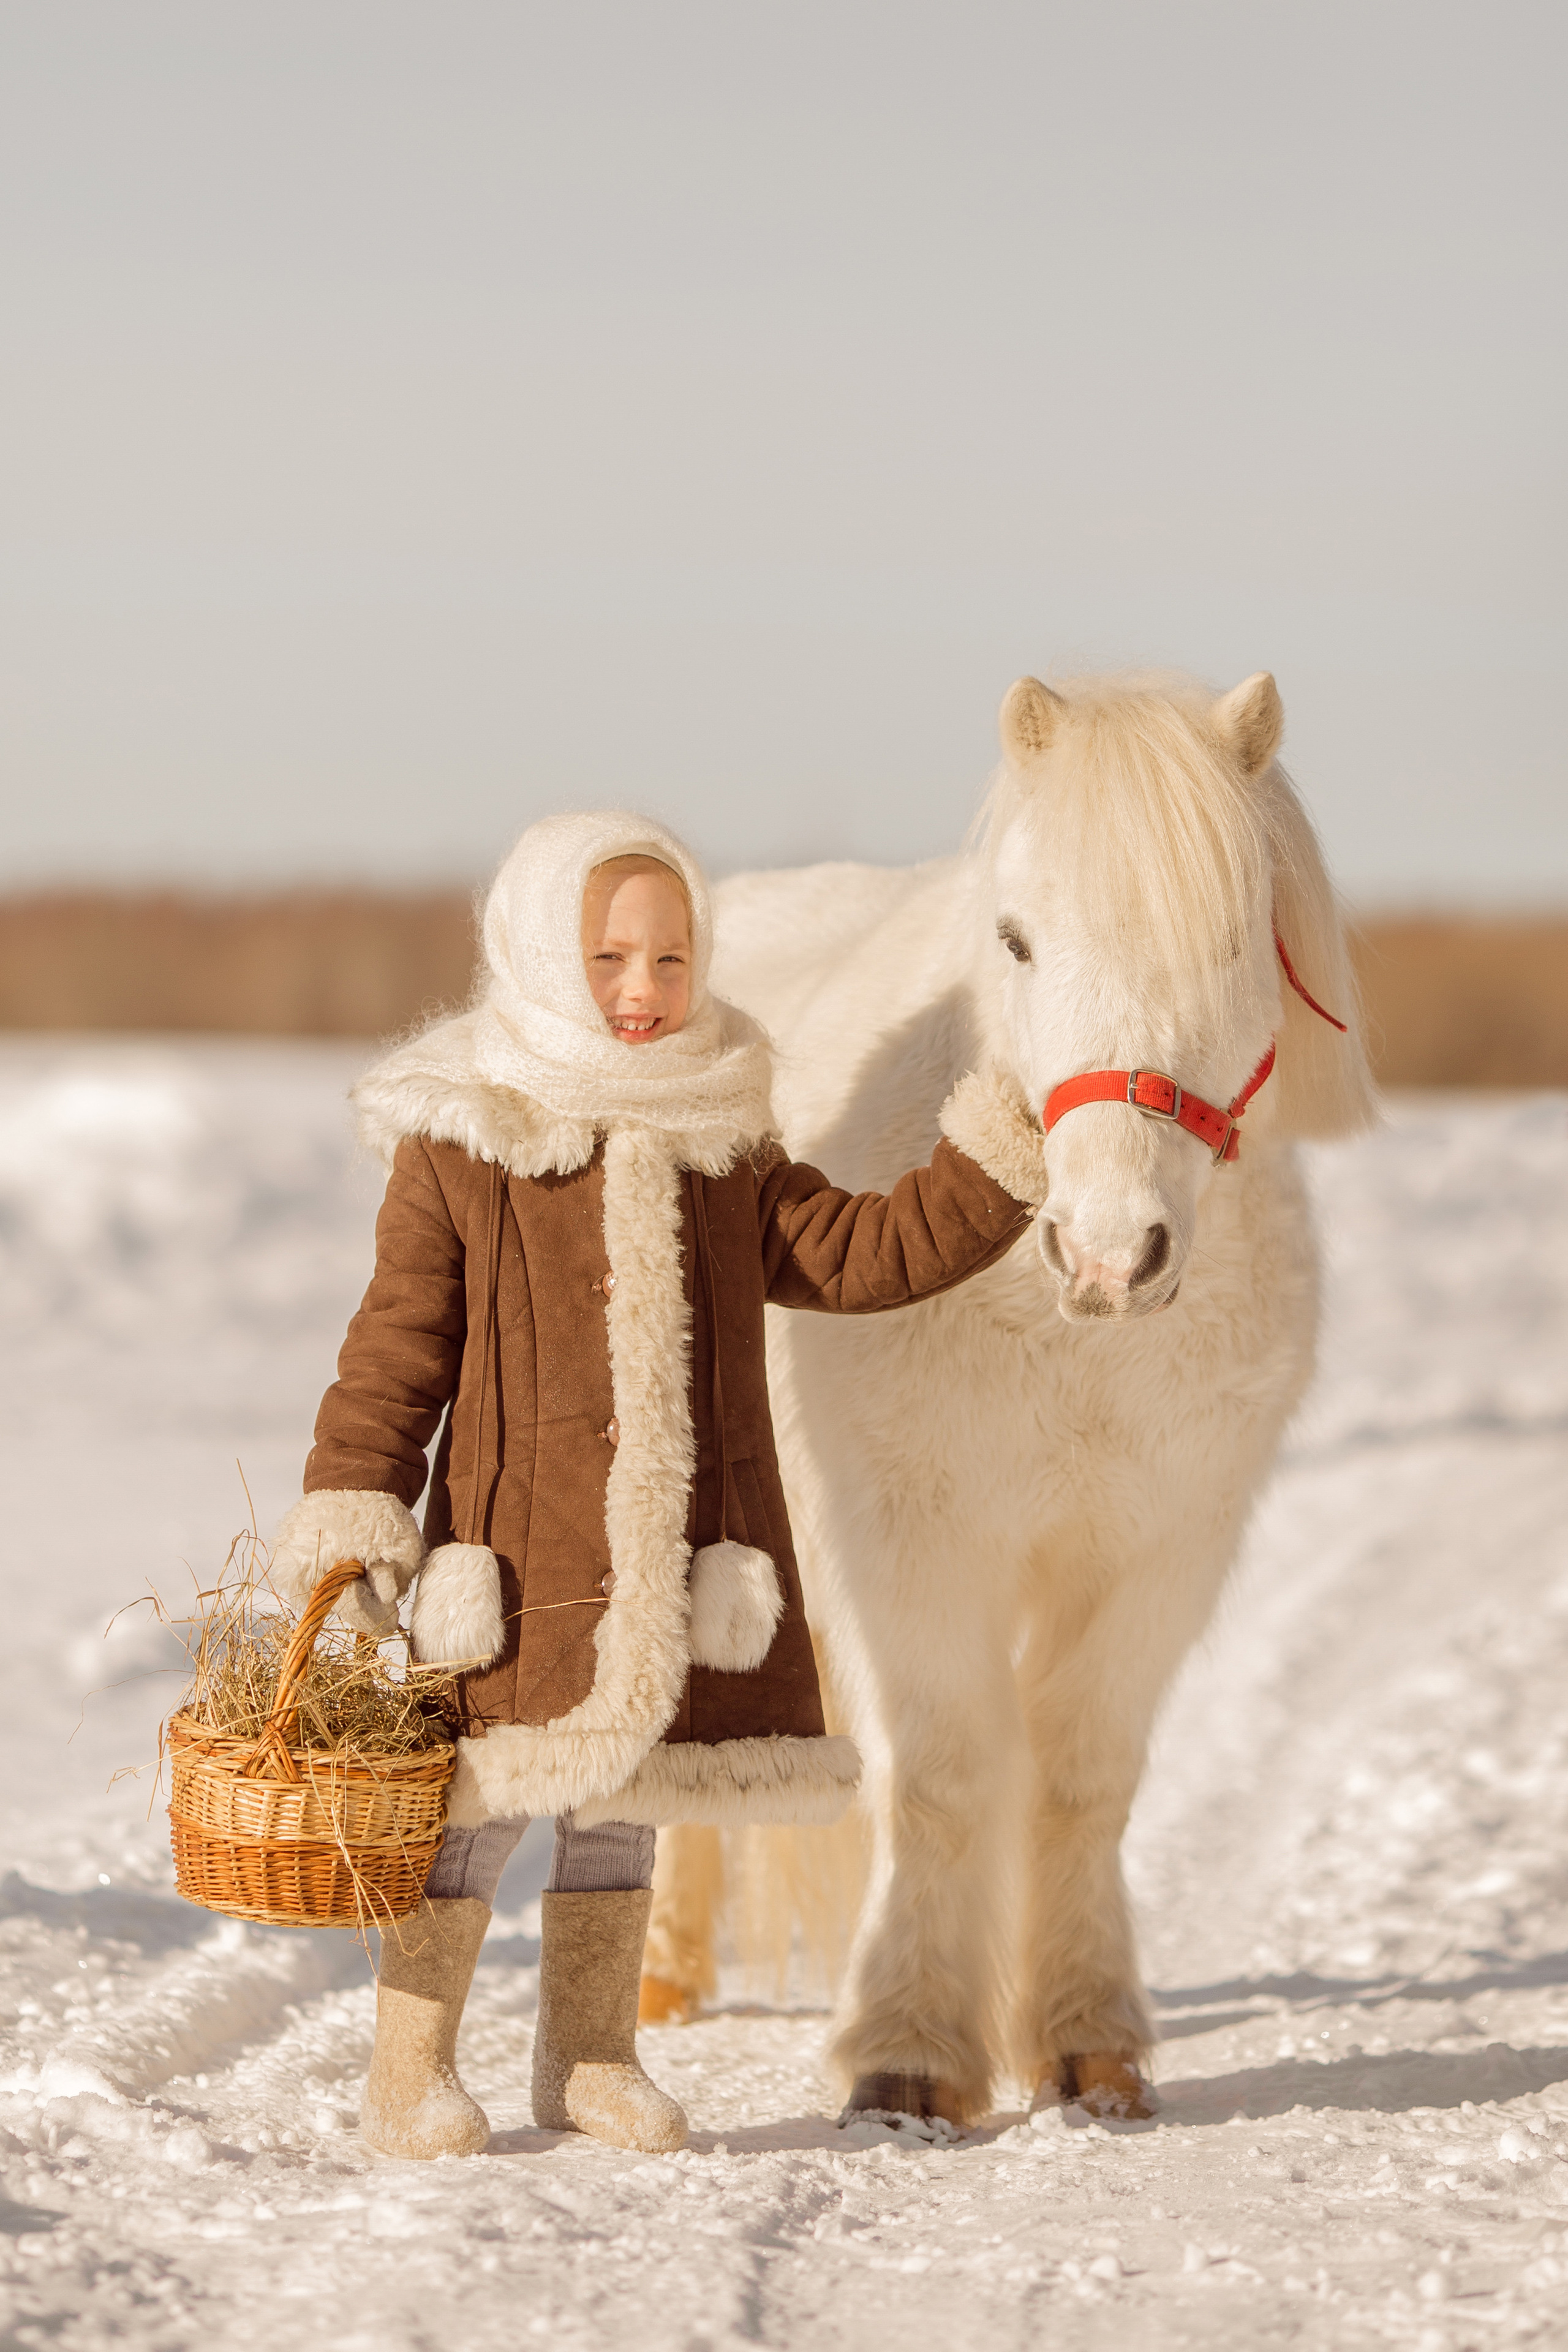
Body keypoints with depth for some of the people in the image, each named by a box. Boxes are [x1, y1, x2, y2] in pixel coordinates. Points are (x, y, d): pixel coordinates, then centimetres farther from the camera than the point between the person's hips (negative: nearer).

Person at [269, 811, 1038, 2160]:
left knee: (625, 1792, 12)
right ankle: (412, 2073, 11)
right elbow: (397, 1346, -3)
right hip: (518, 1542, -4)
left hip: (686, 1544, 4)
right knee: (484, 1791, -2)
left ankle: (592, 2053, 26)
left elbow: (857, 1257, 6)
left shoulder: (727, 1152, 8)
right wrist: (351, 1504, -9)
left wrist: (990, 1176, -4)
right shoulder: (460, 1147, -4)